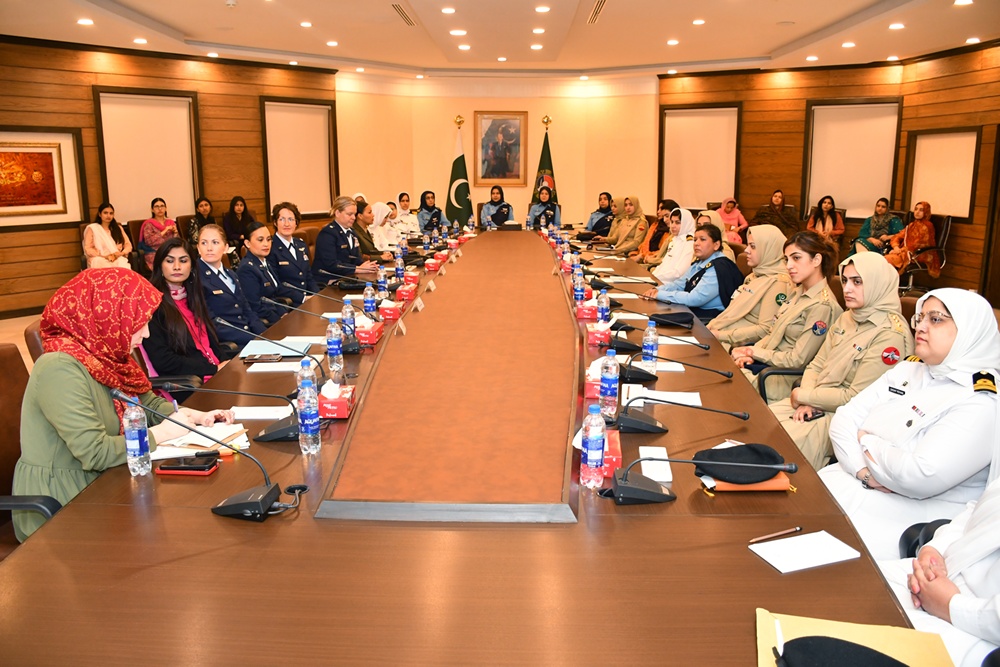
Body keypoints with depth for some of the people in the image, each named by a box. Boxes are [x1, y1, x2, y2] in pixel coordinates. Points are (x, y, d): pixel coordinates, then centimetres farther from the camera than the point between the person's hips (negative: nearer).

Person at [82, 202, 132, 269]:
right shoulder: (92, 228, 10)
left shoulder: (118, 228, 21)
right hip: (100, 261, -2)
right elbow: (88, 249, 2)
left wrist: (121, 253, -8)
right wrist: (104, 256, -13)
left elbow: (128, 245, 14)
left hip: (118, 260, 2)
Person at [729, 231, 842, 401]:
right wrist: (750, 353, -7)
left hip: (787, 378, -8)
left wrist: (754, 352, -12)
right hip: (770, 360, 8)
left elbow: (797, 360, -20)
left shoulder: (822, 306, -19)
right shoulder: (798, 293, 9)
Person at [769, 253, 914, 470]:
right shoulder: (847, 318, 9)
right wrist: (807, 400, -9)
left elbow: (855, 399, -19)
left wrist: (802, 396, -11)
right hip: (817, 406, 7)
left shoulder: (889, 336, -16)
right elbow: (816, 366, 10)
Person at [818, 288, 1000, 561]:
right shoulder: (907, 370, 10)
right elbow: (844, 418, 4)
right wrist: (863, 470, -14)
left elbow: (921, 477, -25)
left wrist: (865, 441, -8)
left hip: (910, 518, -7)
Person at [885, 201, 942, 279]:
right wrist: (896, 247, -8)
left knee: (888, 259, -30)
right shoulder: (911, 225, 22)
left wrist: (901, 250, -15)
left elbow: (918, 244, -12)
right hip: (905, 252, 7)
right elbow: (898, 237, 13)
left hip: (918, 255, -7)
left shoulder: (927, 226, -1)